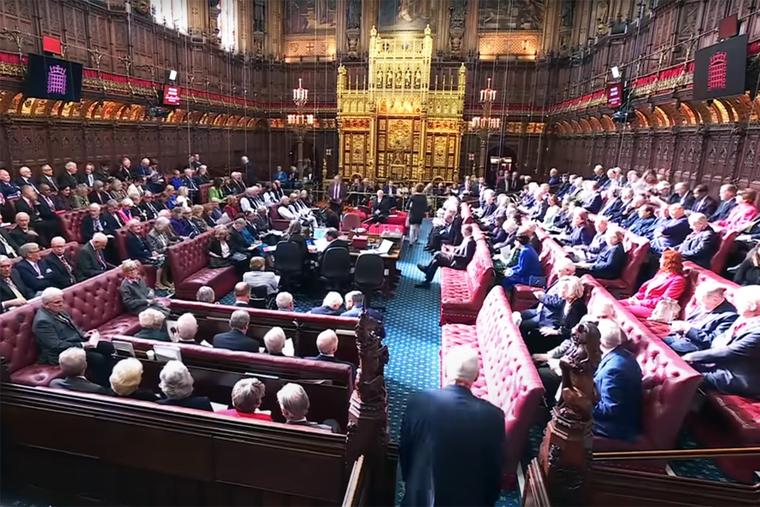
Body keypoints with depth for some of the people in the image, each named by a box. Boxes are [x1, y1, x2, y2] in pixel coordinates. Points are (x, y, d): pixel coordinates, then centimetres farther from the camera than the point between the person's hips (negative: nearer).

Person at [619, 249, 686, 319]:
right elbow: (645, 288, 18)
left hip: (654, 309, -9)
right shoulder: (662, 273, 17)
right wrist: (635, 298, -1)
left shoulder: (678, 280, -10)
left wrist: (641, 302, -17)